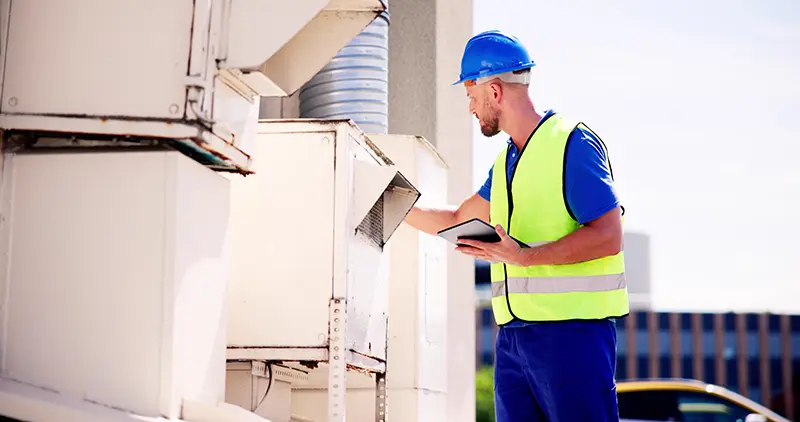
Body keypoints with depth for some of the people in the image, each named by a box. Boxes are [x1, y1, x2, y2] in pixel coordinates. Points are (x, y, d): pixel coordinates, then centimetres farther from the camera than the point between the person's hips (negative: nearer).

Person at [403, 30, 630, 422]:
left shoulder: (573, 143, -8)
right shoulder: (505, 162, 20)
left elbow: (608, 237, -16)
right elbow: (458, 221, 33)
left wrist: (525, 256, -21)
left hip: (570, 330, -8)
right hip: (513, 334, 8)